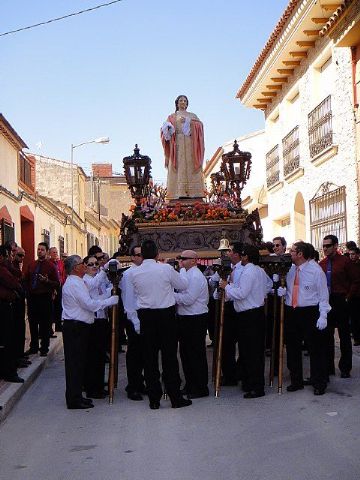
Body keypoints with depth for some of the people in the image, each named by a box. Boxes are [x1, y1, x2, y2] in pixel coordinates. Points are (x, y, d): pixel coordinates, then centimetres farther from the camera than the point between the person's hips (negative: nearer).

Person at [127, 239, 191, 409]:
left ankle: (154, 399, 11)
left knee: (150, 357, 8)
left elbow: (134, 292, 8)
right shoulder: (166, 269, -10)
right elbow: (183, 285, 2)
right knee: (169, 356, 4)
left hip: (145, 316, 2)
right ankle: (175, 398, 8)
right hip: (166, 314, -2)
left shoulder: (133, 273, -3)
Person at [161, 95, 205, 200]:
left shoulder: (193, 116, 20)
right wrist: (167, 130, -16)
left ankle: (193, 191, -14)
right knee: (179, 168, -12)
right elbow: (167, 129, 6)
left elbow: (200, 125, 4)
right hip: (177, 144, -1)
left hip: (190, 144, 1)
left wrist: (189, 121, -10)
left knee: (191, 166, -9)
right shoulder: (172, 117, 18)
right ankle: (180, 192, -19)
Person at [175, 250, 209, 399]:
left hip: (195, 320, -10)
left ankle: (201, 388, 8)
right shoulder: (185, 273, 13)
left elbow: (188, 299, -23)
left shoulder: (196, 276, -17)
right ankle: (190, 385, 28)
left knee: (196, 354, -1)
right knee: (185, 352, 17)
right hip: (185, 318, 10)